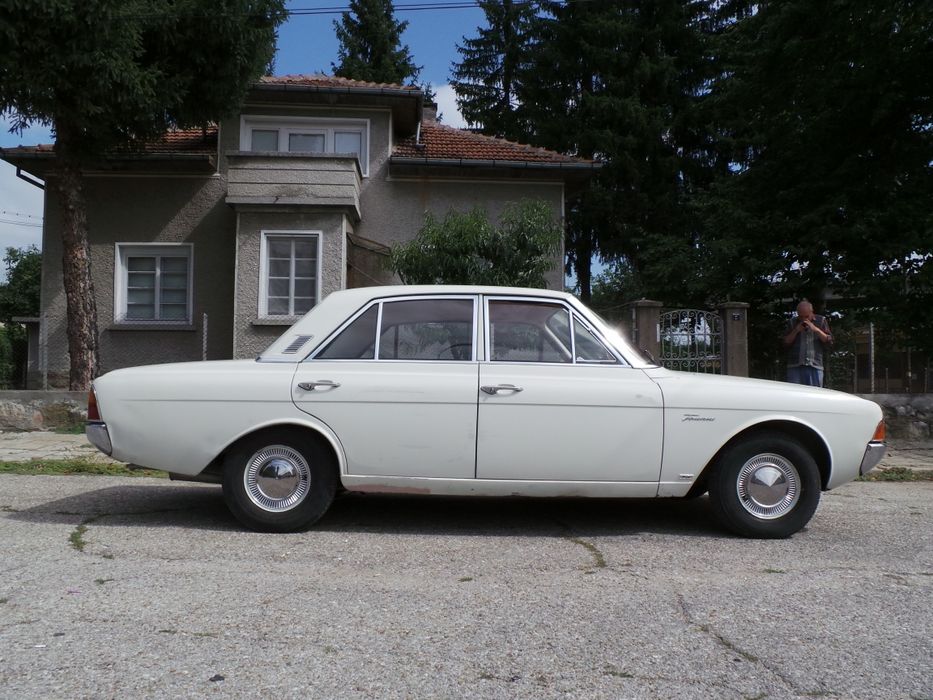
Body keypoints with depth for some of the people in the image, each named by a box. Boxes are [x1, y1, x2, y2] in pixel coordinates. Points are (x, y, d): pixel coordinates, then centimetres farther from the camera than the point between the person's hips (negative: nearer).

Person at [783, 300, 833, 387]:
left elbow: (829, 342, 4)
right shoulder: (793, 322, 13)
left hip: (815, 366, 0)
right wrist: (796, 331, -6)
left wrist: (816, 329, -8)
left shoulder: (821, 321, 11)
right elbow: (786, 343, 8)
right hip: (795, 366, 0)